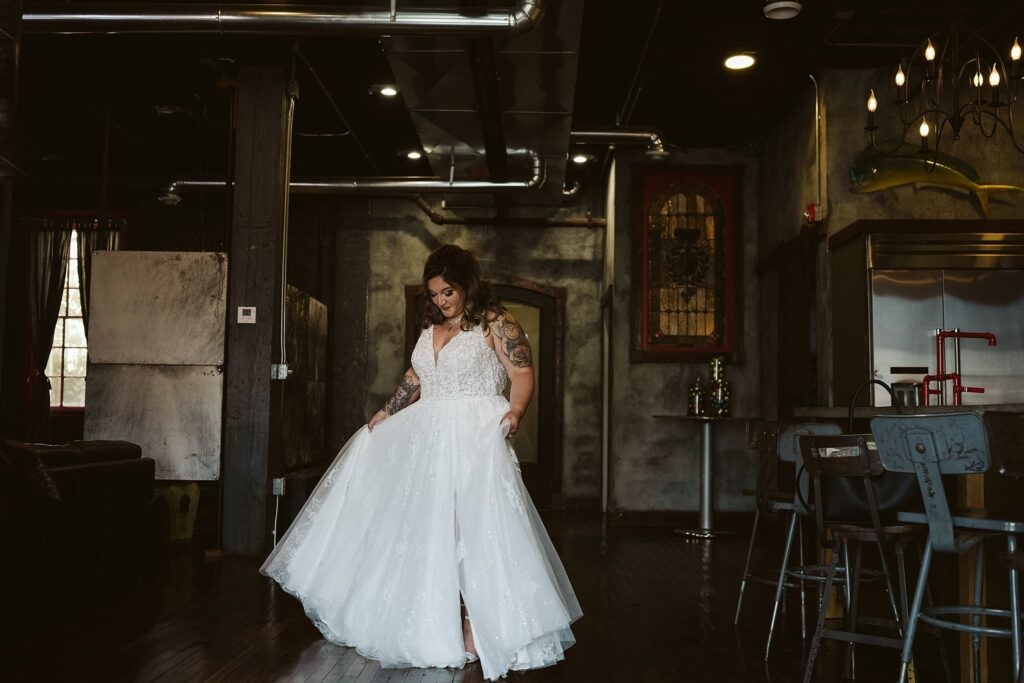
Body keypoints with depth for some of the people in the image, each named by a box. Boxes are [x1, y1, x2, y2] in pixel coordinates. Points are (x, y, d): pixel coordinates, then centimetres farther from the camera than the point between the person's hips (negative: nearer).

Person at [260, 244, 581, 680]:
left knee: (475, 528, -10)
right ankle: (436, 625, 16)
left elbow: (523, 373, -11)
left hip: (475, 440, -7)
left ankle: (480, 627, -3)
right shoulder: (430, 329, 15)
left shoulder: (495, 323, -5)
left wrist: (515, 411, -27)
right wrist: (386, 413, 22)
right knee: (426, 527, 7)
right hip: (427, 438, 7)